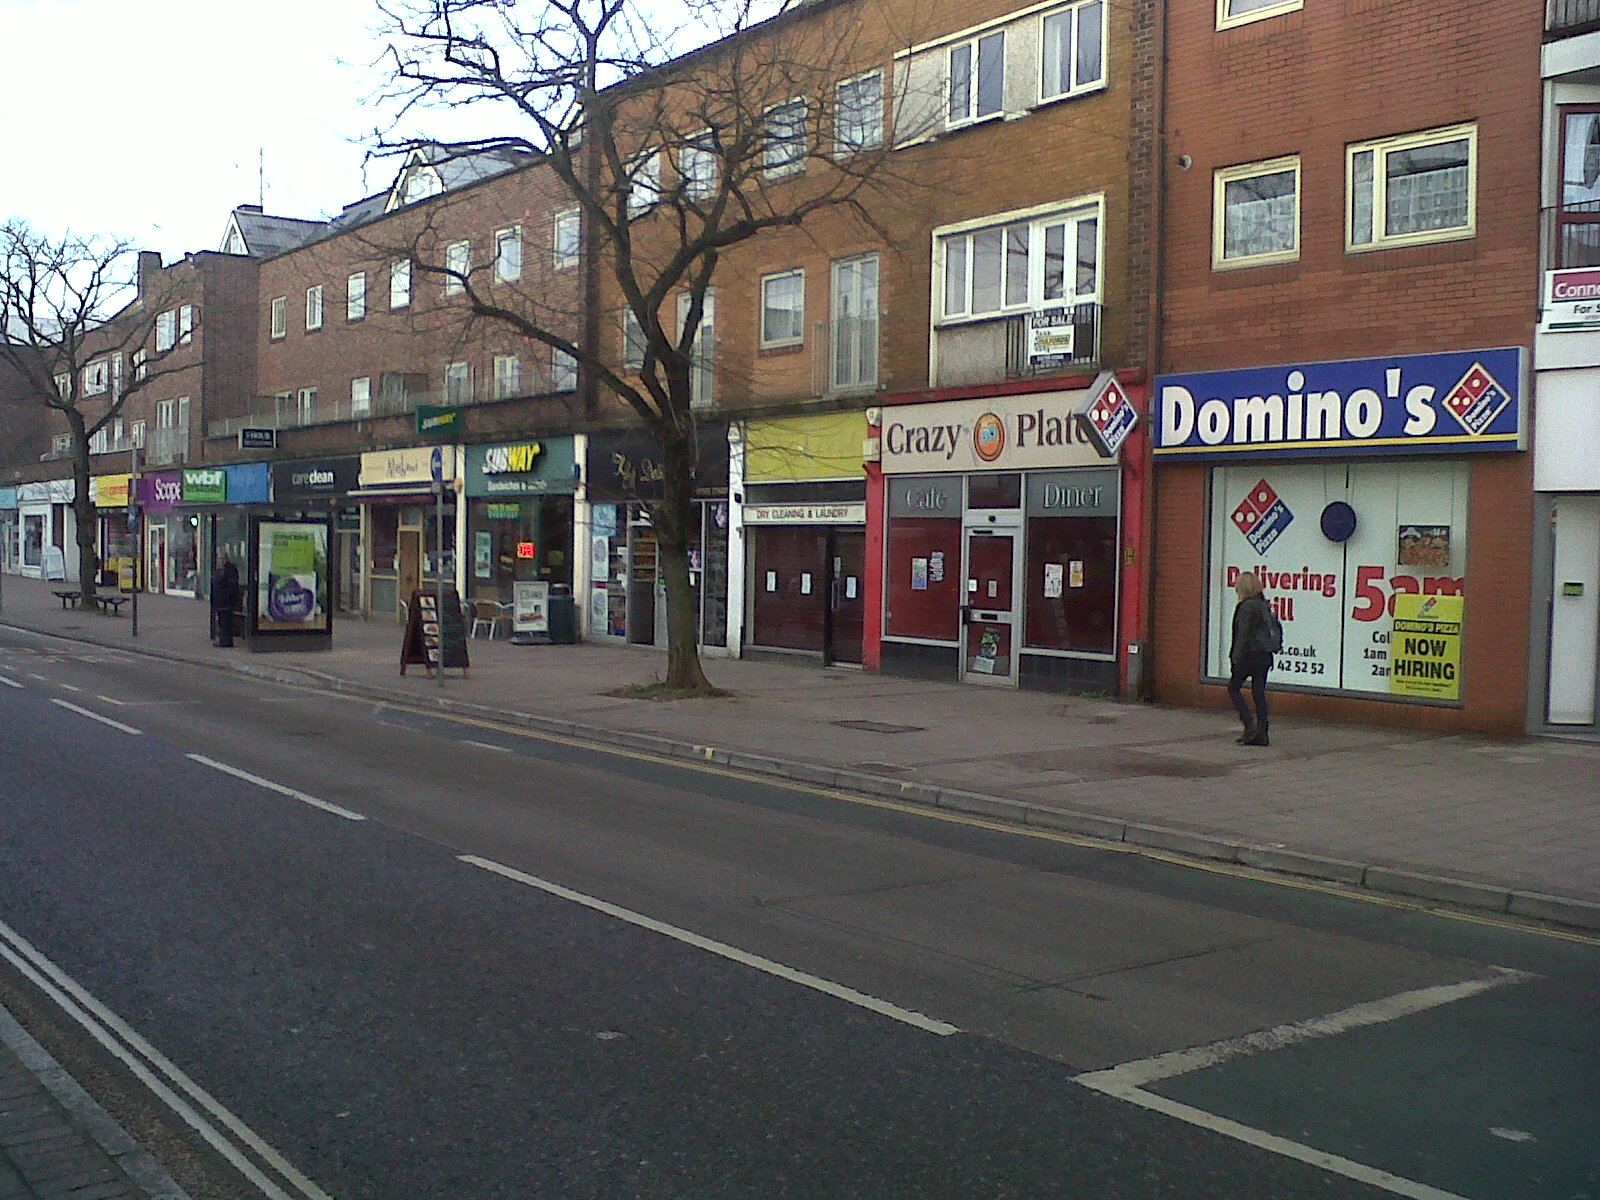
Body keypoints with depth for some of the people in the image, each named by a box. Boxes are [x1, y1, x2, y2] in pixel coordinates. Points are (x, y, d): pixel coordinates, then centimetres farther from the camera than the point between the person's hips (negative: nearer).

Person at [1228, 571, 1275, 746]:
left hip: (1250, 655, -8)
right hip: (1265, 656, 8)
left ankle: (1250, 724, -6)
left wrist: (1236, 658, -12)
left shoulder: (1247, 606, -14)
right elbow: (1269, 631, 15)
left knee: (1233, 687, 6)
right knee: (1259, 693, 9)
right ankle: (1261, 734, 8)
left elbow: (1242, 635, -16)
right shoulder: (1264, 605, 11)